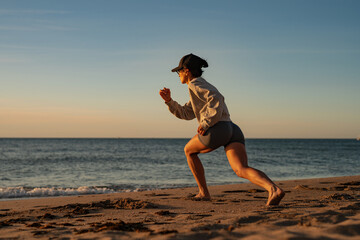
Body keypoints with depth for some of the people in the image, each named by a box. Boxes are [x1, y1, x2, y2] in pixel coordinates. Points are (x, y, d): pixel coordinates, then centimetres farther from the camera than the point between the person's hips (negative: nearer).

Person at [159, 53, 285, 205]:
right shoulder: (204, 87, 34)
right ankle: (274, 189, -40)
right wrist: (169, 100, 29)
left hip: (218, 130, -8)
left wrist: (206, 123, -12)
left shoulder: (194, 84, 5)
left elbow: (216, 98, -13)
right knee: (242, 171, -12)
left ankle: (204, 192, 19)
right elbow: (186, 114, 34)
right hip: (234, 130, 8)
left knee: (189, 150, 22)